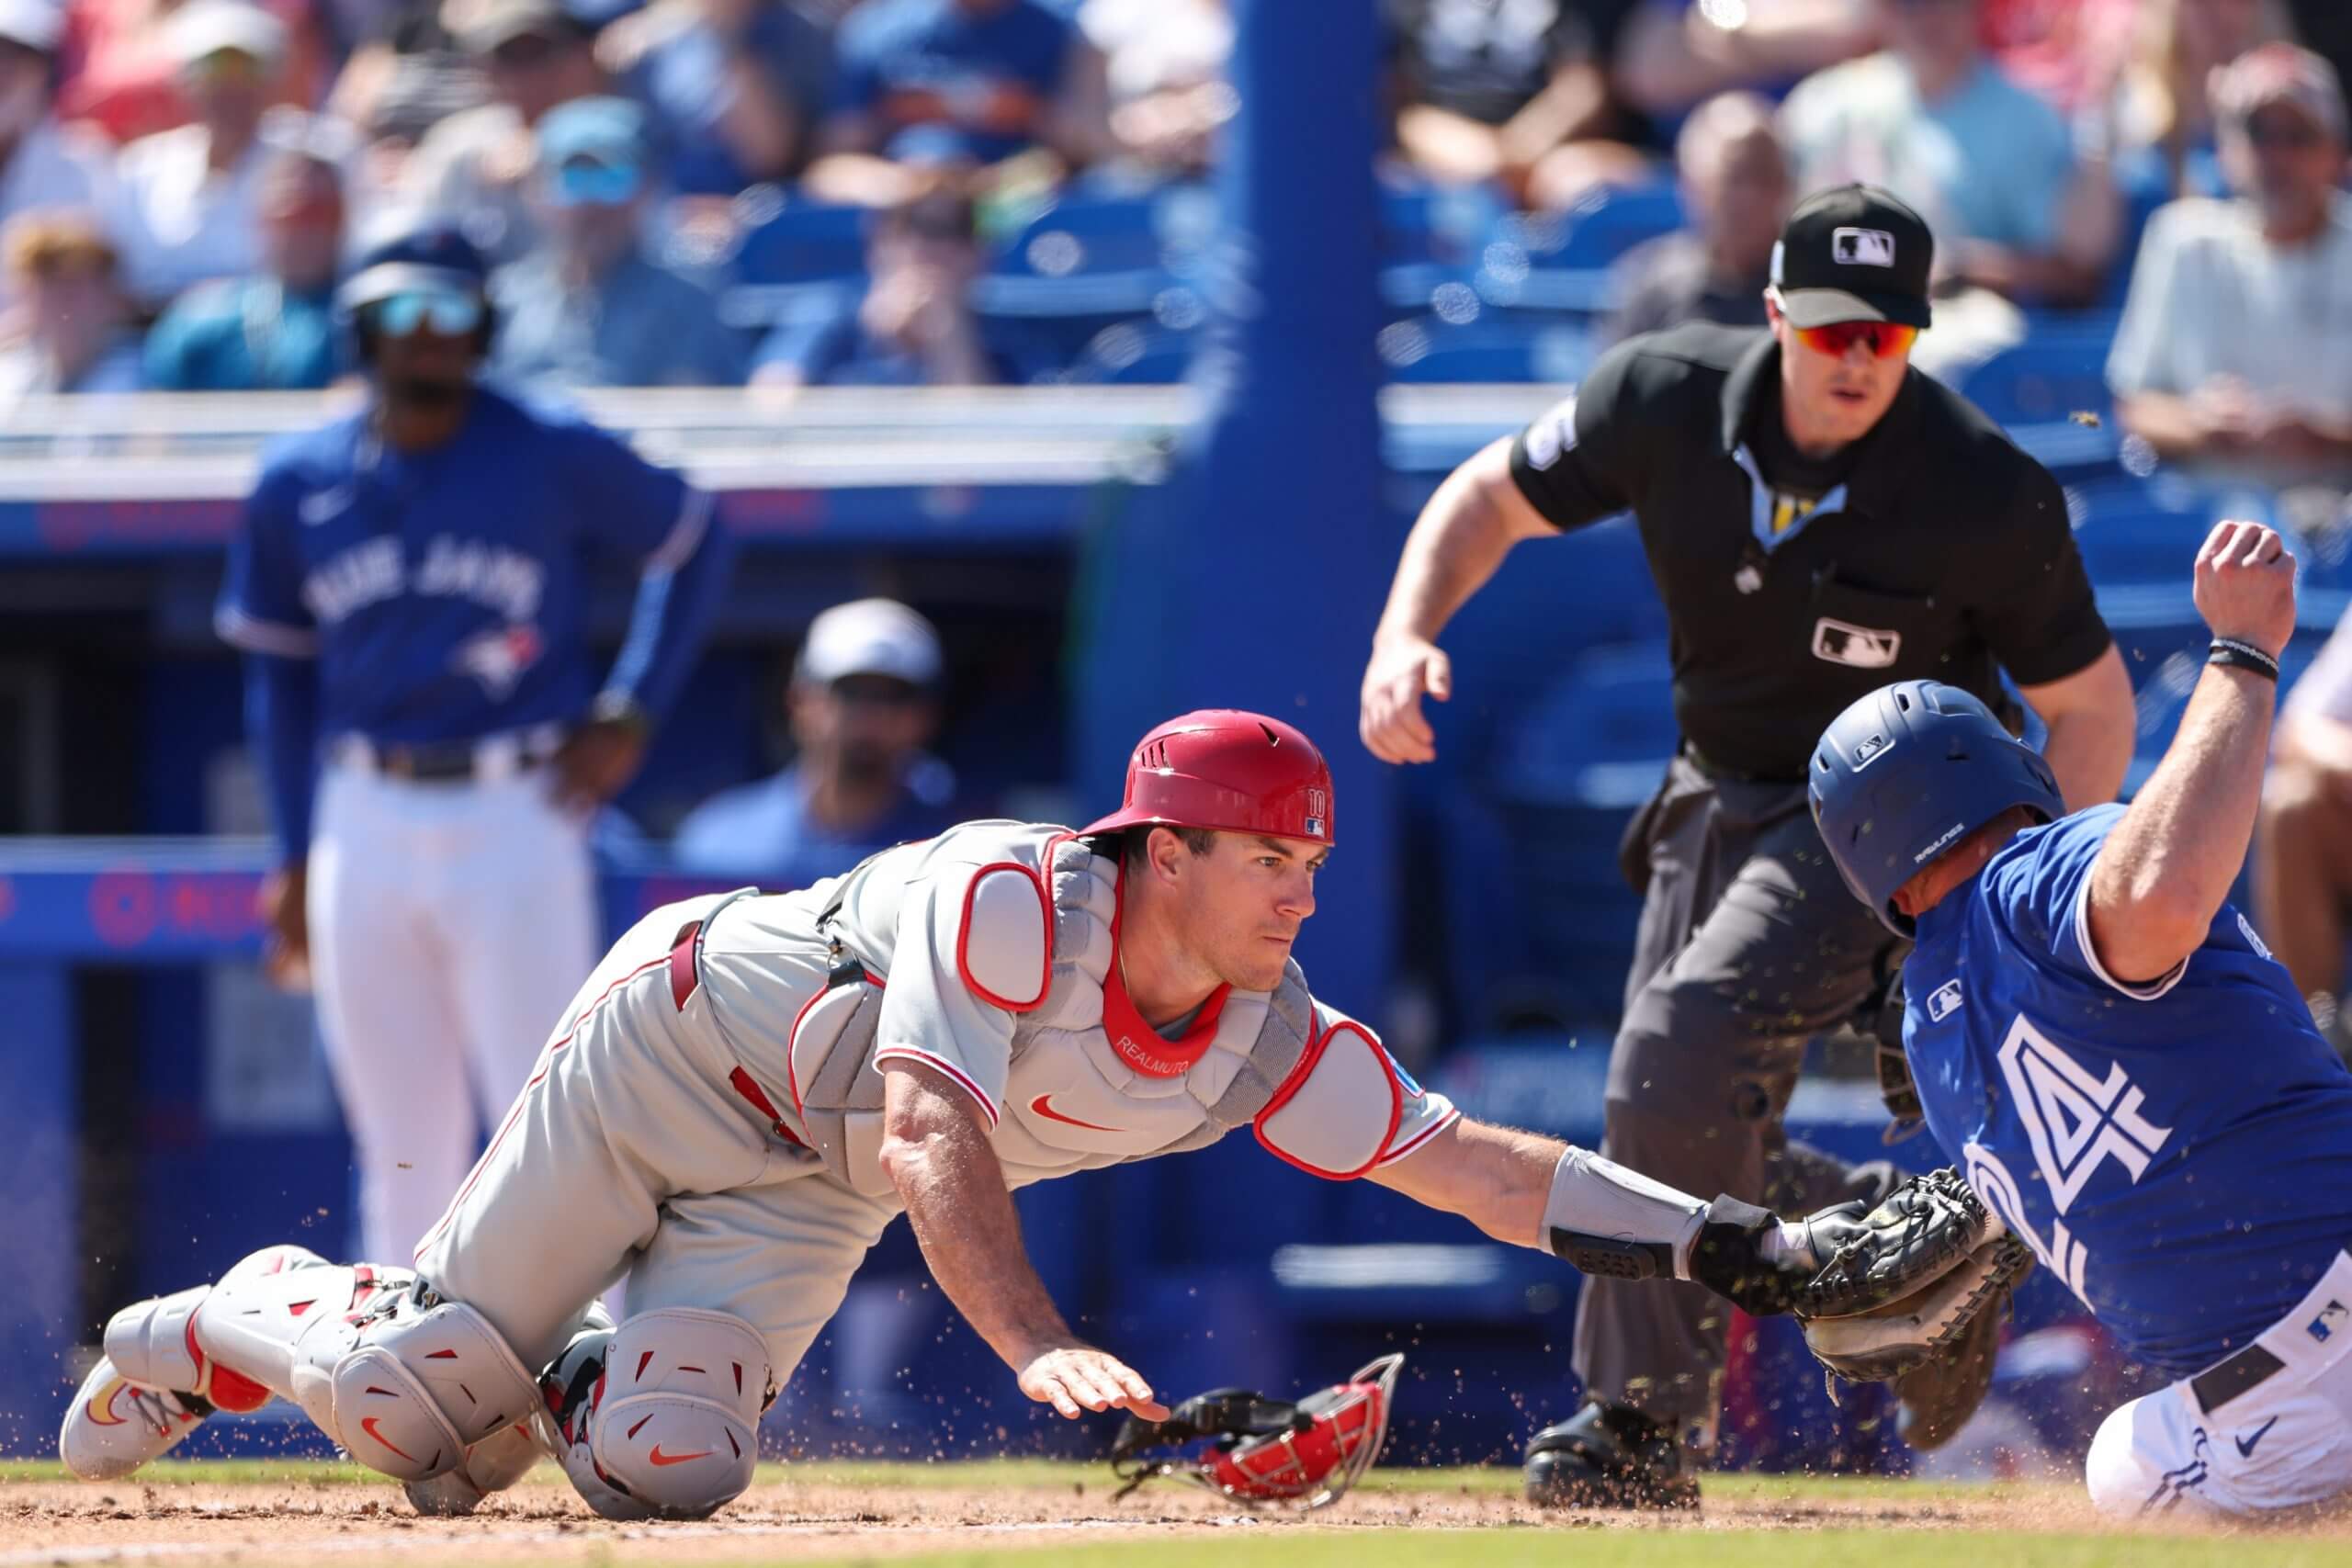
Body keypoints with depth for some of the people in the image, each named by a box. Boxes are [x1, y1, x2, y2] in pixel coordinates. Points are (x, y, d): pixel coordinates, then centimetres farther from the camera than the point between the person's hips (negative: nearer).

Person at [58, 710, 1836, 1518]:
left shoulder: (1270, 1042, -15)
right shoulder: (1007, 898, -34)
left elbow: (1473, 1163, -13)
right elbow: (936, 1134, -46)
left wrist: (1718, 1243, -24)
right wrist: (1040, 1348, -61)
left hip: (806, 1201, 5)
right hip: (677, 1041, -5)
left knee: (664, 1465, -17)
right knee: (412, 1398, -7)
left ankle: (570, 1379, 19)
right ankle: (210, 1334, 27)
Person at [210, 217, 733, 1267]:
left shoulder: (553, 459, -4)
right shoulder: (299, 484, 7)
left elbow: (694, 543, 9)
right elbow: (279, 670, 17)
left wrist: (631, 715, 1)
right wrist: (296, 858, 14)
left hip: (516, 818, -4)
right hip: (364, 821, 4)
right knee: (401, 1140, 7)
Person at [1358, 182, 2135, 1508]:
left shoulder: (1991, 495, -24)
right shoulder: (1670, 400, -14)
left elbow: (2090, 701, -12)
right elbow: (1493, 497, 0)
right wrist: (1407, 634, -18)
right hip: (1716, 800, 6)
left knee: (1680, 1063, -24)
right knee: (1687, 1147, 8)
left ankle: (1645, 1425, -15)